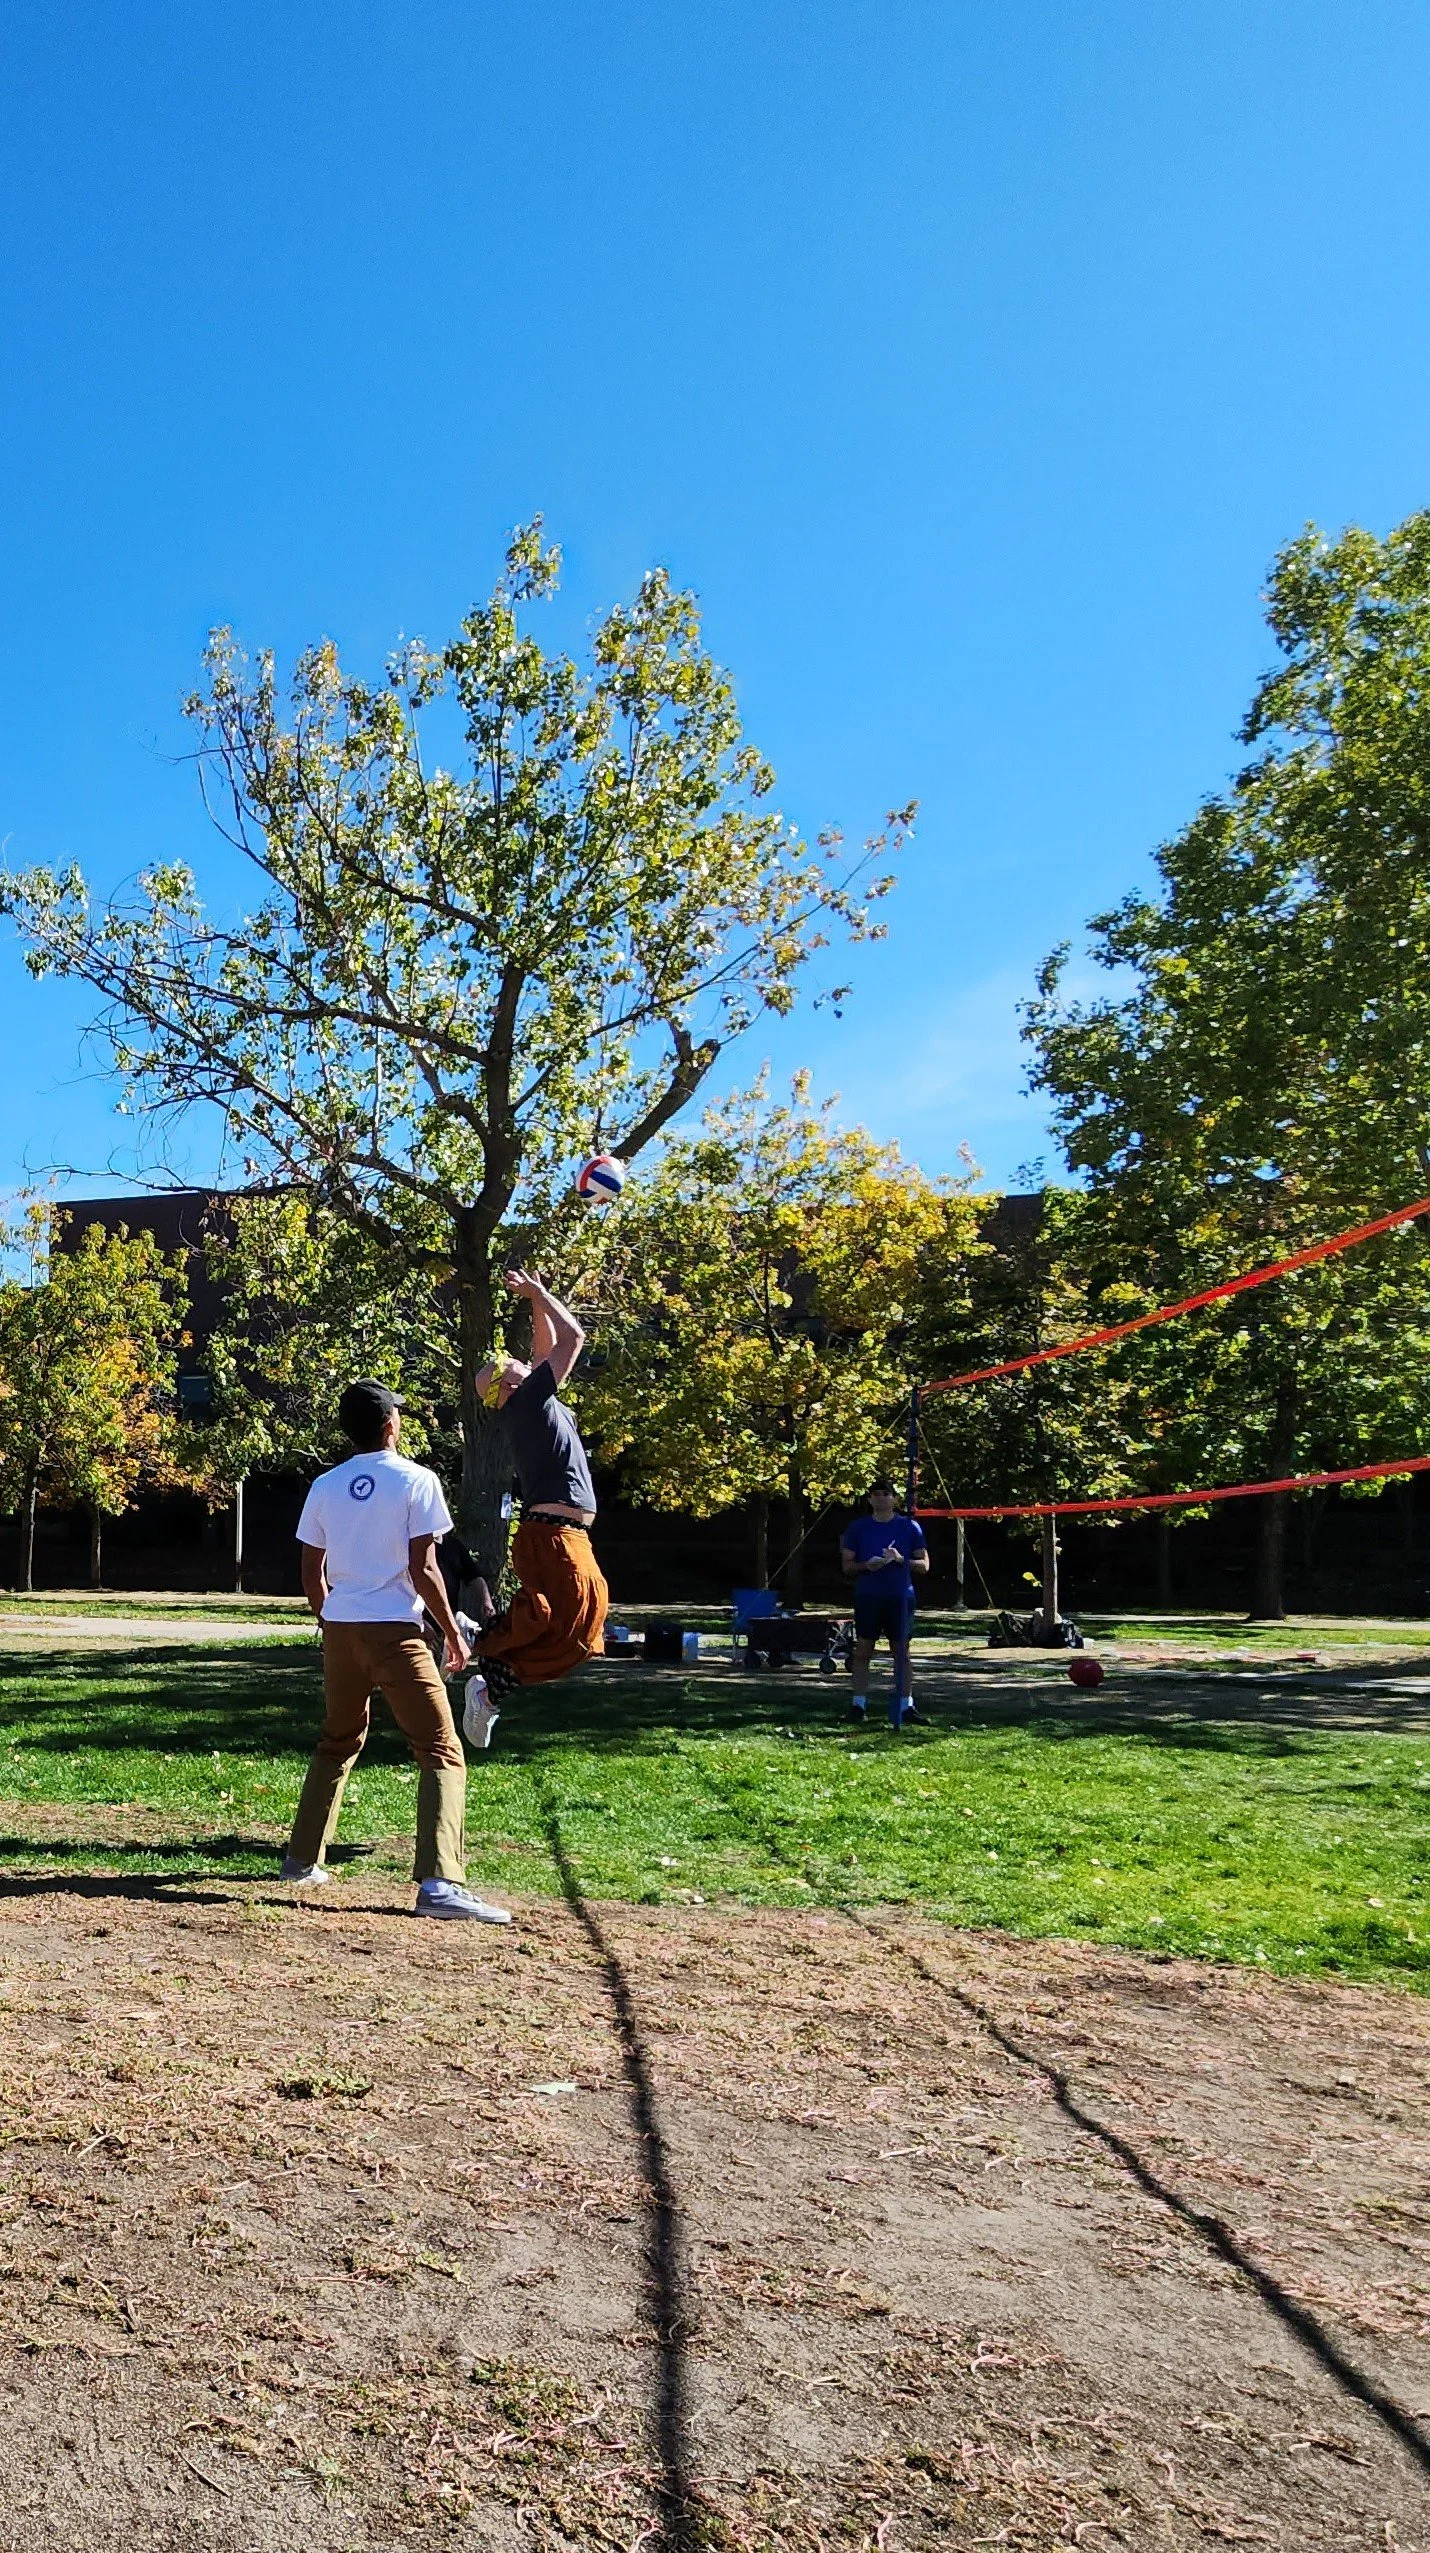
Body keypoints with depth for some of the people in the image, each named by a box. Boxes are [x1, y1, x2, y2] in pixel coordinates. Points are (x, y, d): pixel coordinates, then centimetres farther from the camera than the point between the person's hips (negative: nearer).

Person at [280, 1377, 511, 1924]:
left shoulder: (325, 1486, 8)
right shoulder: (415, 1480, -7)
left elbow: (312, 1573, 11)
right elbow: (423, 1569, -11)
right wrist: (453, 1633, -1)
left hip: (339, 1631, 6)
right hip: (394, 1632, -6)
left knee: (337, 1745, 26)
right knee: (442, 1754, -4)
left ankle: (302, 1859, 33)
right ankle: (438, 1883, -16)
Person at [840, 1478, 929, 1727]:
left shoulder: (910, 1526, 5)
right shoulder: (858, 1527, 6)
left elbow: (923, 1566, 4)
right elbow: (847, 1565, 7)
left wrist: (901, 1560, -14)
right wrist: (866, 1565, -14)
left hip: (900, 1597, 0)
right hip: (868, 1597, 0)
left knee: (901, 1652, 3)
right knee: (863, 1651, 0)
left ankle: (906, 1705, 6)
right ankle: (859, 1704, 6)